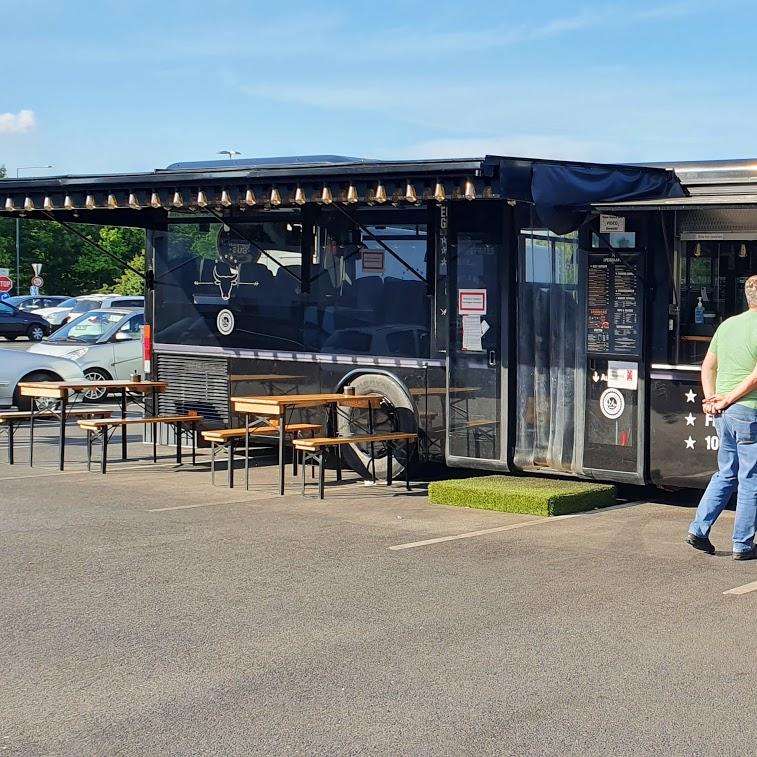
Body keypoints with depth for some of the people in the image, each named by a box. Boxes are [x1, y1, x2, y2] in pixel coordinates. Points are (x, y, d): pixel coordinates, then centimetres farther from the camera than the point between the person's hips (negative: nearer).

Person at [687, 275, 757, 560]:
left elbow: (708, 366, 14)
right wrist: (729, 399, -15)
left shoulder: (727, 325, 12)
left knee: (726, 473, 19)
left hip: (723, 412, 7)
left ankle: (699, 529, 12)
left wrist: (711, 399, 6)